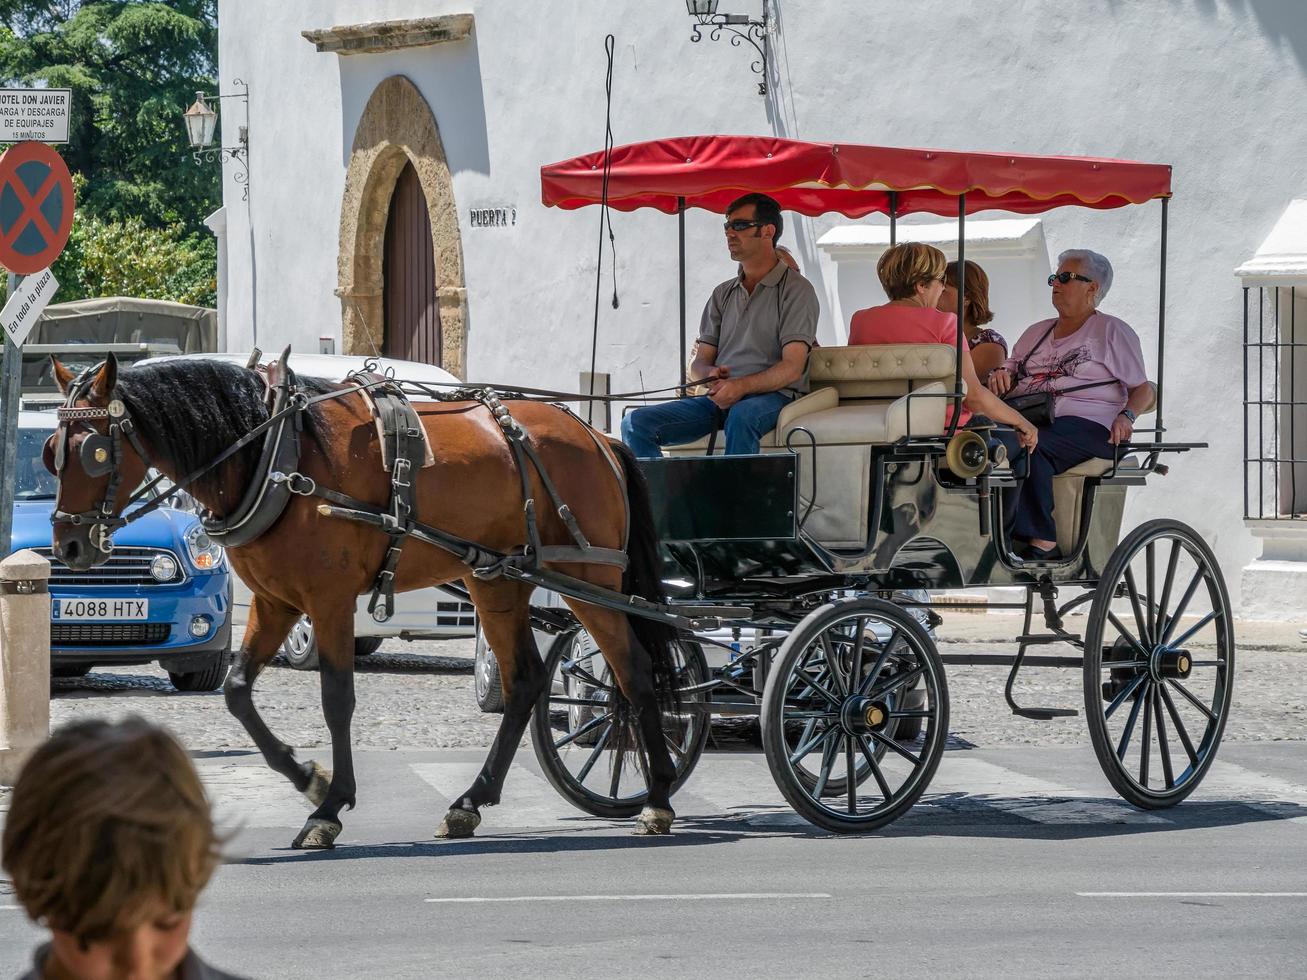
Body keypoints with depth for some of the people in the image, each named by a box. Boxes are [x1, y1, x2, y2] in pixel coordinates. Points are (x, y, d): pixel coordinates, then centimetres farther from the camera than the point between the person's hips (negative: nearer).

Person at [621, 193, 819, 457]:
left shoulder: (796, 289, 2)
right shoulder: (723, 294, 22)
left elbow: (792, 368, -10)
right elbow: (699, 363, 17)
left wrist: (741, 386, -25)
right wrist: (710, 374, -9)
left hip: (771, 395, -6)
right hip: (719, 396, 6)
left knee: (741, 416, -42)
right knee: (636, 423, -15)